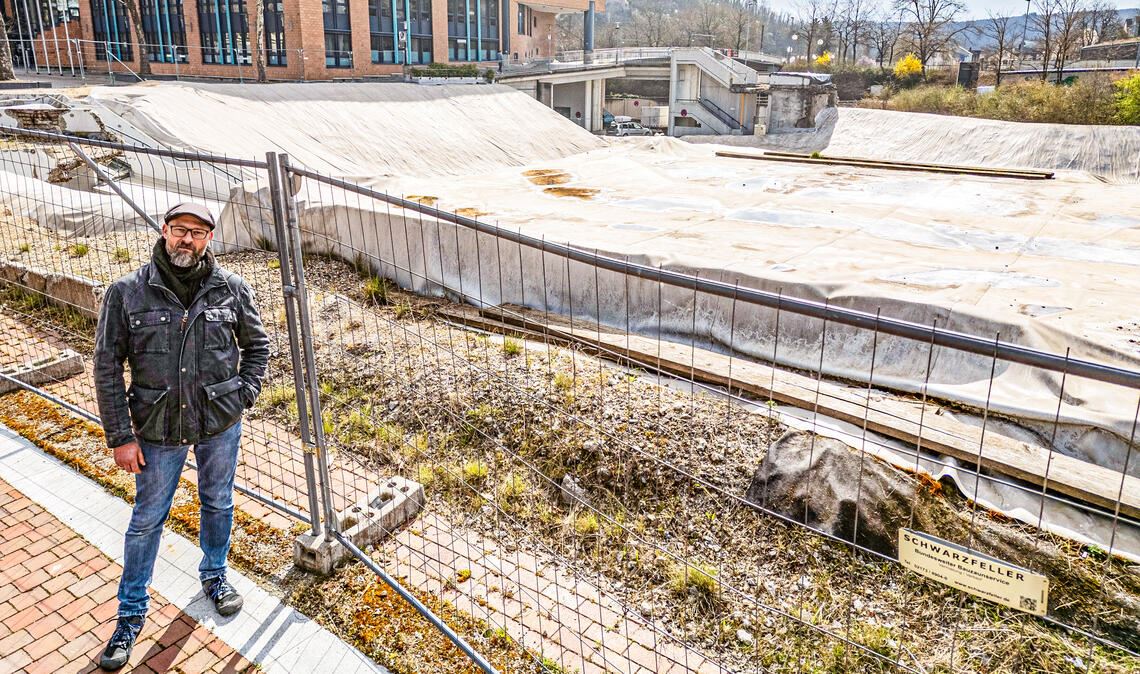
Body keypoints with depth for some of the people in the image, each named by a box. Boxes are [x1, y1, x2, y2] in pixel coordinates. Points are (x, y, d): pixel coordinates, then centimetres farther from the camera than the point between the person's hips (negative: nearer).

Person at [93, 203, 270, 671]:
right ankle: (131, 614, 32)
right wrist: (120, 436, -7)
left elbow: (257, 345, 7)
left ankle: (214, 575, 46)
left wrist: (243, 397, -3)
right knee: (147, 520, 13)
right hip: (158, 430, -1)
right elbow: (107, 367, -6)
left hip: (221, 425, 1)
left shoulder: (232, 289, -8)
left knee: (218, 505, 20)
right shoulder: (127, 292, -11)